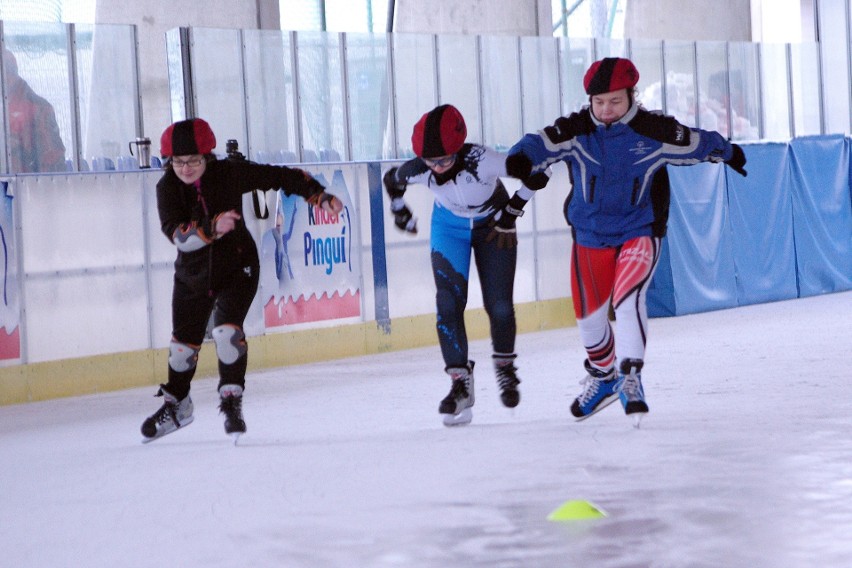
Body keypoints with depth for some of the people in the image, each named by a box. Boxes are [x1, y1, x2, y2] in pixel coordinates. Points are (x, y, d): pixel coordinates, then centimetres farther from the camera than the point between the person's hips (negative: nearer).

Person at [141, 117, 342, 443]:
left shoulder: (229, 174, -16)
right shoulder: (168, 188, -15)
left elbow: (278, 177, -9)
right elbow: (178, 234, -29)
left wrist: (319, 195, -13)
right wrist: (212, 227, -45)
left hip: (237, 267, -2)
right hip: (193, 274, 2)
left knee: (227, 329, -22)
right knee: (184, 340, 12)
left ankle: (231, 400, -8)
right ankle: (176, 404, 36)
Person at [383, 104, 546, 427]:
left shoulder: (482, 161, -38)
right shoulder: (419, 170, -27)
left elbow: (537, 172, -28)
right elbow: (391, 179, -2)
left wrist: (513, 210, -20)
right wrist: (401, 214, 7)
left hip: (493, 226, -2)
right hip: (449, 228, 2)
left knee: (499, 305, -3)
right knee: (449, 303, -13)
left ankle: (505, 364, 25)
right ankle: (460, 381, -7)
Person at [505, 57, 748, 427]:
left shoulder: (653, 131, -12)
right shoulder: (576, 131, -11)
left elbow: (695, 143, 5)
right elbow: (544, 143, -28)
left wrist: (728, 152, 22)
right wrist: (522, 158, -51)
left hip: (639, 233, -2)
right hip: (589, 235, 3)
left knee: (628, 299, -26)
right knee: (589, 314, 11)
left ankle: (630, 378, -20)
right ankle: (603, 377, 37)